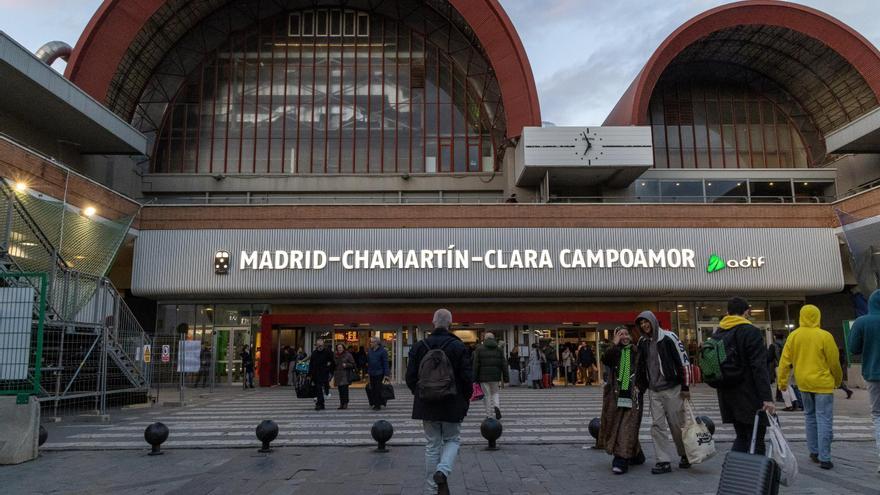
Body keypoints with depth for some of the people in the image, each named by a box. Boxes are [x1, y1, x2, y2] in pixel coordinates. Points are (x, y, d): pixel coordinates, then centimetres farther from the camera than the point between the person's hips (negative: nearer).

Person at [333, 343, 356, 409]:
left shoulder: (348, 355, -1)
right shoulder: (335, 355, 14)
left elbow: (352, 364, -2)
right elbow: (333, 365, 23)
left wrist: (346, 365, -18)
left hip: (345, 375, -4)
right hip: (338, 375, 4)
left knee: (344, 389, -11)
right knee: (340, 390, 3)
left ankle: (345, 403, -5)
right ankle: (341, 404, 9)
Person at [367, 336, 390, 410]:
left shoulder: (382, 351, -7)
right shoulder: (369, 351, 10)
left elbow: (385, 363, -9)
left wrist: (386, 374, -13)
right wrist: (368, 371, 12)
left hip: (379, 374, -5)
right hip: (372, 374, 5)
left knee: (378, 389, -3)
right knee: (372, 389, 7)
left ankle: (378, 404, 4)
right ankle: (374, 403, 18)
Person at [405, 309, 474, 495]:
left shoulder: (419, 346, -1)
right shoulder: (458, 347, -9)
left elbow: (410, 377, 2)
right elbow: (467, 377, -8)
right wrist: (465, 400, 7)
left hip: (427, 404, 2)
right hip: (452, 404, -2)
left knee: (432, 445, 13)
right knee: (452, 439, 16)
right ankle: (442, 471, -9)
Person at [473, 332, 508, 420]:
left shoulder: (479, 349, 2)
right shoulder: (499, 349, 7)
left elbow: (476, 365, -2)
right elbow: (503, 364, 5)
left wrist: (475, 378, 1)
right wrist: (506, 377, 8)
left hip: (484, 377, -1)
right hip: (496, 376, 1)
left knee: (487, 395, 5)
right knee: (496, 392, 17)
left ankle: (489, 416, 7)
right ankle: (497, 407, -9)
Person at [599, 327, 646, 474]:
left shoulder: (637, 352, 6)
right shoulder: (614, 352, 9)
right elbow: (604, 360, -13)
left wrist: (640, 386, -6)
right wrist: (615, 344, -10)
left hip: (632, 395, -2)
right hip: (616, 394, 3)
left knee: (628, 427, -8)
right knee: (615, 425, 7)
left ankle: (621, 460, -10)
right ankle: (635, 455, 25)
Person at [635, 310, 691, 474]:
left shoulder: (668, 337, -7)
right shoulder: (642, 342, 8)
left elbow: (683, 361, -7)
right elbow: (639, 365, 18)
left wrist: (685, 387, -8)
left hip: (672, 389, -4)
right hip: (653, 391, 4)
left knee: (677, 424, 5)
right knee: (657, 426, 0)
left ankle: (685, 455, 25)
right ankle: (664, 461, 4)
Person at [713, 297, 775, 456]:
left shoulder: (717, 334, 11)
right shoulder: (750, 331, -11)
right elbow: (759, 367, -17)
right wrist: (767, 397, -18)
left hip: (727, 396, 7)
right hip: (749, 397, -7)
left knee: (742, 436, 17)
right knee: (756, 440, 0)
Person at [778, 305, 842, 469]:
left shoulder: (793, 336, -1)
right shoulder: (825, 336, -12)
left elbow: (785, 360, 0)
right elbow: (834, 362, -5)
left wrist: (782, 380, 7)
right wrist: (838, 380, 12)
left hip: (804, 383, 4)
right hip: (822, 383, -4)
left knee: (810, 417, 17)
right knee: (824, 420, -1)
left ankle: (814, 452, 22)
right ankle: (824, 458, -1)